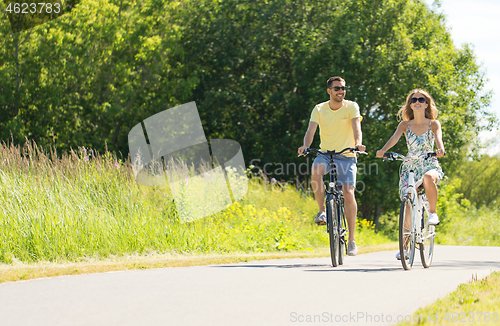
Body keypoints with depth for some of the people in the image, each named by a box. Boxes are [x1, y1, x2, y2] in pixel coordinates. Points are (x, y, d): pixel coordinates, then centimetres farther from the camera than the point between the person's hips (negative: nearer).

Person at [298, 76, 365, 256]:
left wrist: (358, 143, -39)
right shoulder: (319, 109, 1)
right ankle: (322, 210, -14)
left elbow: (356, 127, -18)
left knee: (348, 194, -15)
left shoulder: (351, 107, -3)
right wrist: (305, 146, -32)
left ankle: (351, 239, -5)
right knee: (316, 171, -34)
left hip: (346, 156, -1)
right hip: (325, 153, 1)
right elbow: (311, 130, -11)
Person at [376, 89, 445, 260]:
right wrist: (383, 150, -34)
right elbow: (395, 137, -13)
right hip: (410, 167, 2)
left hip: (430, 165, -2)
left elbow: (438, 137, -19)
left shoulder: (434, 124, 1)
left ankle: (432, 212, -15)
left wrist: (440, 149, -42)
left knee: (428, 178, -39)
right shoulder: (405, 125, 5)